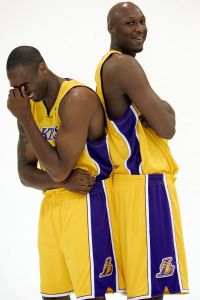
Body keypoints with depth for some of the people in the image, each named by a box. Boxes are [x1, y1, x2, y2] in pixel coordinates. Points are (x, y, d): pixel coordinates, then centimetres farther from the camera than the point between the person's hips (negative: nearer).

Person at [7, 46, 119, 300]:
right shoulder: (30, 106, 9)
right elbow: (25, 173, 7)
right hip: (52, 204, 8)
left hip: (86, 201, -8)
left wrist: (25, 119, -17)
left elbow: (59, 170, -21)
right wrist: (65, 182, -14)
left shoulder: (77, 98, -16)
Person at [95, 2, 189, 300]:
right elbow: (166, 128, -16)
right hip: (147, 183, -10)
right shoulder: (125, 65, -14)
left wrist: (160, 110, 0)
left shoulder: (109, 66, 17)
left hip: (130, 179, 10)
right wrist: (166, 111, 5)